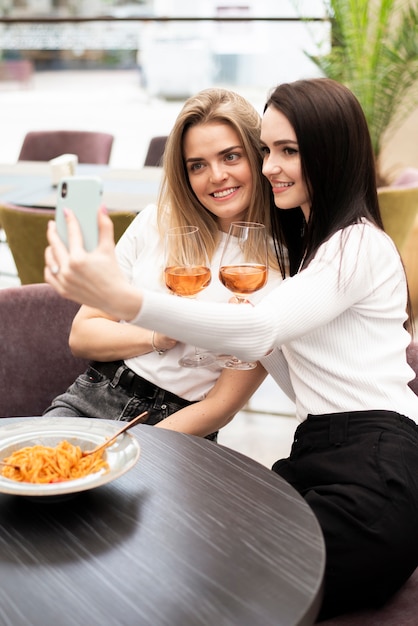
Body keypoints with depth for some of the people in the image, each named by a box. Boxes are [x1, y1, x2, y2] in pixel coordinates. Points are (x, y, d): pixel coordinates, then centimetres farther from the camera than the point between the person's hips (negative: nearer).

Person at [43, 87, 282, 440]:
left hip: (176, 428, -3)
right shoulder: (157, 223, 3)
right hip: (92, 397, 3)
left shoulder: (279, 266, -7)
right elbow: (81, 335, 5)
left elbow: (223, 405, -7)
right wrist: (161, 336, -12)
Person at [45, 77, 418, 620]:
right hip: (318, 453, 8)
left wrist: (124, 299, -38)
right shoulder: (309, 242, 23)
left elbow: (262, 328, -26)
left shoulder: (362, 246, -7)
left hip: (373, 474, -8)